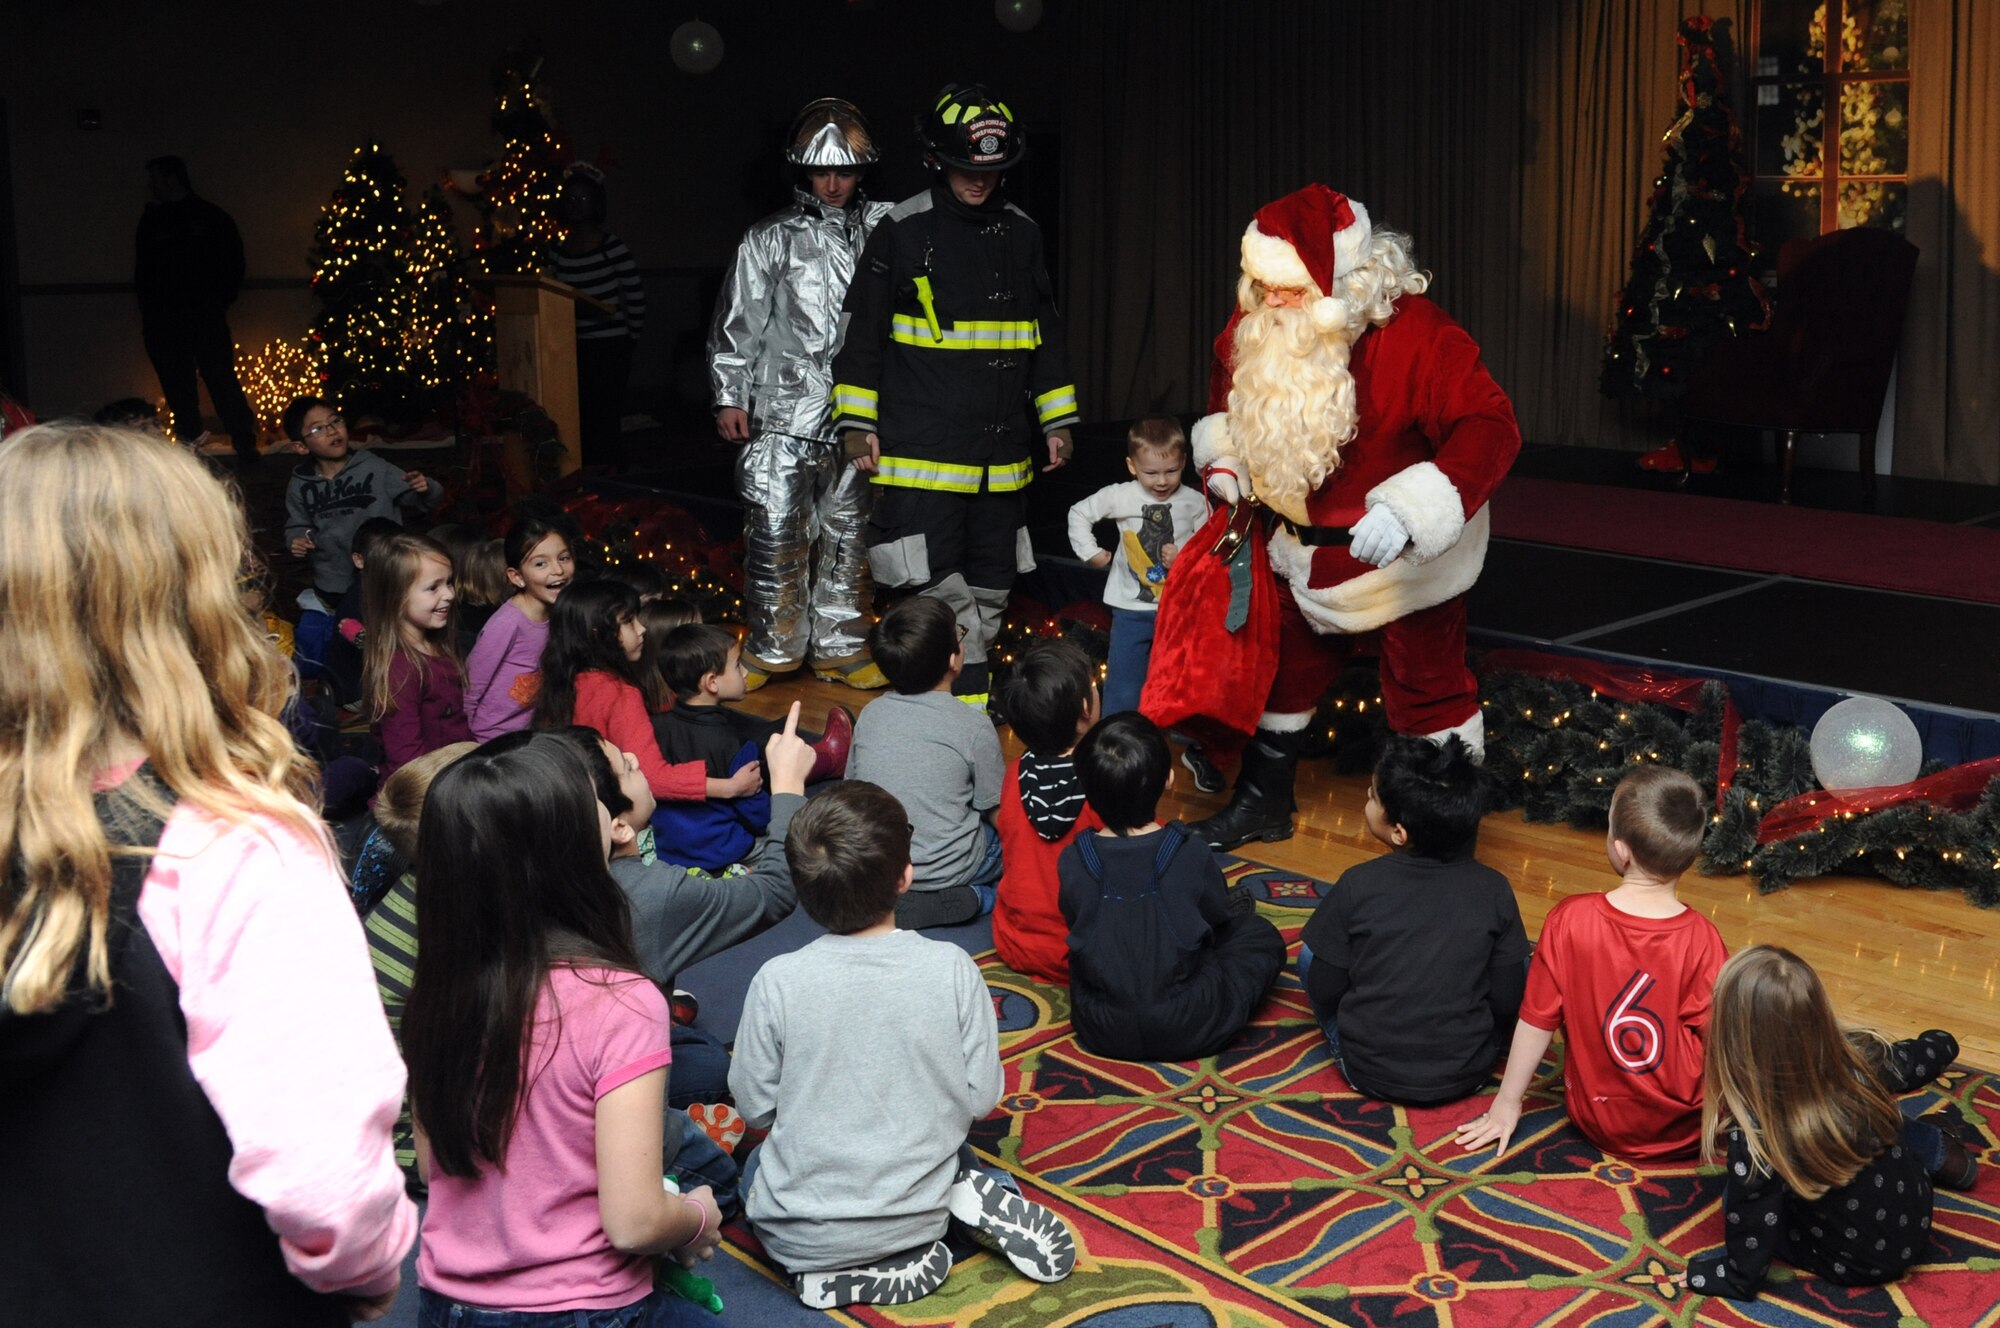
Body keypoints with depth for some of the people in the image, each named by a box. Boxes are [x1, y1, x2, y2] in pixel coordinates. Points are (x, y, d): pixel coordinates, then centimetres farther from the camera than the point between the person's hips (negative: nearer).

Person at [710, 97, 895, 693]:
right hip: (784, 412, -2)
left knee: (848, 534, 9)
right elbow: (737, 322, 4)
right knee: (777, 533, -3)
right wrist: (729, 397, 0)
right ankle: (771, 649, 10)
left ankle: (841, 648, 19)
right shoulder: (769, 239, 4)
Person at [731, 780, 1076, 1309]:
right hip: (919, 1215, 2)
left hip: (802, 1237, -2)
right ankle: (967, 1199, 5)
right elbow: (982, 1097, -9)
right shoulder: (952, 969, -17)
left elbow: (755, 1107, -7)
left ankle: (833, 1274, 8)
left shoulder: (778, 982, -20)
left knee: (756, 1168, 34)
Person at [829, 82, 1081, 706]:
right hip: (921, 452, -5)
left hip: (1003, 455, 5)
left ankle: (971, 695, 25)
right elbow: (862, 330, -2)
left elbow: (1046, 333, 18)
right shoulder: (901, 231, -4)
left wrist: (1056, 421, 16)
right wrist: (858, 424, -5)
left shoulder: (1021, 233, 10)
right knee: (939, 590, -9)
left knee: (991, 585, 12)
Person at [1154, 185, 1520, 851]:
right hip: (1306, 547, 6)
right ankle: (1262, 802, 40)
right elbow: (1227, 387, 12)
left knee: (1427, 689, 4)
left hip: (1404, 558, -6)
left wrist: (1409, 510, -43)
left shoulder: (1414, 334, -30)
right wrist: (1222, 457, -6)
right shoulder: (1256, 327, -10)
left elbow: (1490, 426, -33)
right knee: (1282, 666, 19)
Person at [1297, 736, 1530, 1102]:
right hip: (1466, 1075, 1)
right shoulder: (1494, 890, -9)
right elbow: (1511, 1002, -6)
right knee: (1522, 966, 21)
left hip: (1369, 1071, -1)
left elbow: (1323, 989, -7)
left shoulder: (1358, 885, -14)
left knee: (1309, 956, 19)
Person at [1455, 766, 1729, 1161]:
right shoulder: (1701, 939, -23)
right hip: (1683, 1132, 1)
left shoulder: (1568, 920, -20)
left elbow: (1537, 1021, -10)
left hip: (1597, 1123, -1)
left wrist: (1506, 1102, 4)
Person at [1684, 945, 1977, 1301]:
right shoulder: (1861, 1058, -22)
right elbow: (1940, 1049, 2)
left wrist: (1735, 1277, -4)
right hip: (1915, 1223, 4)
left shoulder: (1753, 1134, -34)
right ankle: (1938, 1147, 38)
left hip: (1853, 1265, -4)